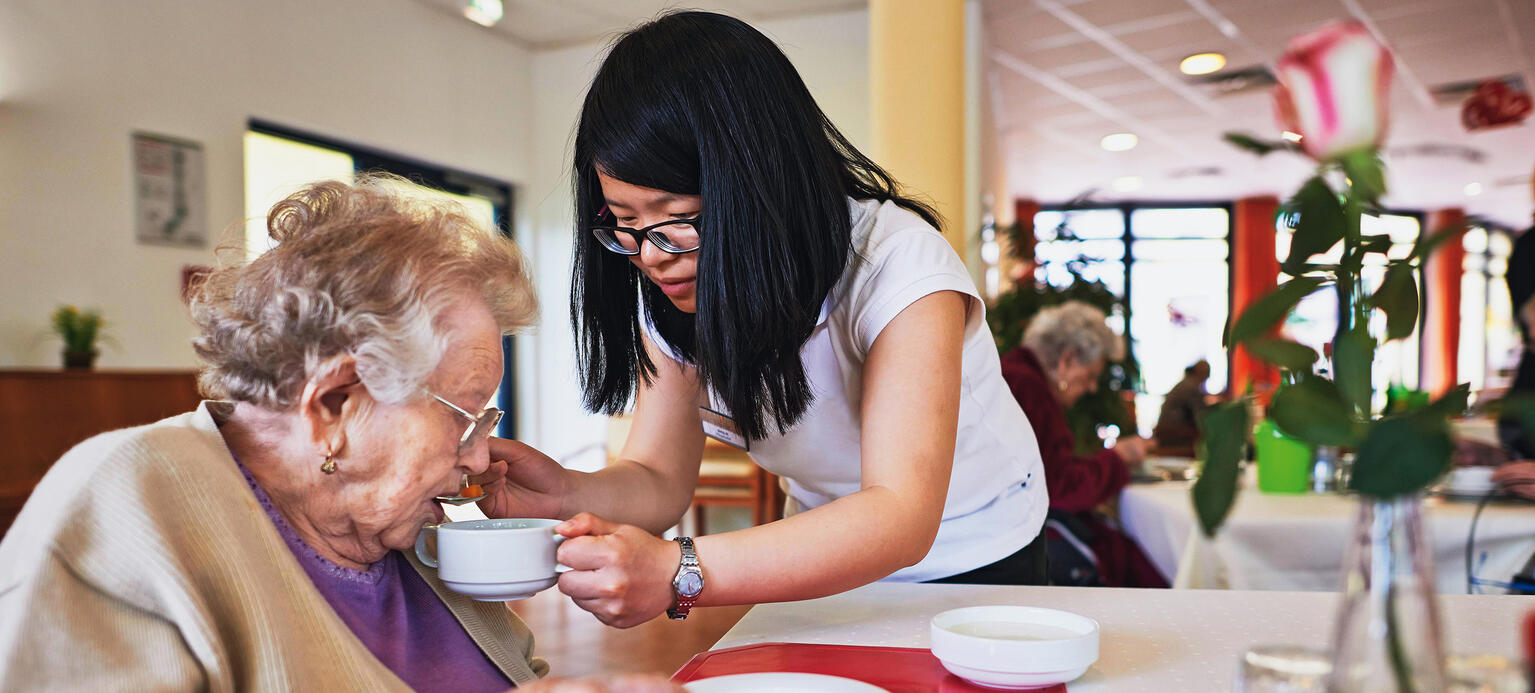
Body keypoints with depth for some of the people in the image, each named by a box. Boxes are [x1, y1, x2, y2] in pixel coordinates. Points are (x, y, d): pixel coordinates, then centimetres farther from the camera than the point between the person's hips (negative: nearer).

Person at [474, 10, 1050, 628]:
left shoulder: (897, 260, -29)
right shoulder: (671, 292, -10)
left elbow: (902, 517, -38)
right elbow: (659, 479, -10)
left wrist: (680, 571, -50)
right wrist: (566, 494, -33)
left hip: (973, 570, -3)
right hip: (825, 568, 4)